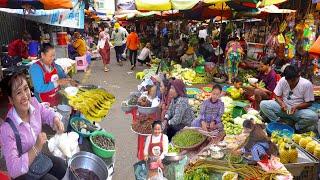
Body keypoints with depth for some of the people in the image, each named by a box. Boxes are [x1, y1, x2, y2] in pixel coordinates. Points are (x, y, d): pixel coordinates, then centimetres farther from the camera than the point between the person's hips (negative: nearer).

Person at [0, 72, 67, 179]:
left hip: (38, 158, 5)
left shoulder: (34, 103, -16)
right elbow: (13, 170, -29)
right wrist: (36, 148, -37)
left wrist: (56, 120, -15)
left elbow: (47, 113, 8)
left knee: (65, 167, -6)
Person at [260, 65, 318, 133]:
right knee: (263, 104, -21)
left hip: (299, 110, -1)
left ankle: (295, 127, -6)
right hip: (283, 108, 2)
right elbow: (277, 96, 2)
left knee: (313, 117, -34)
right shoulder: (282, 80, -8)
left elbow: (308, 103, -7)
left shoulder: (307, 84, -13)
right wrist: (282, 103, -19)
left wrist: (296, 107, -24)